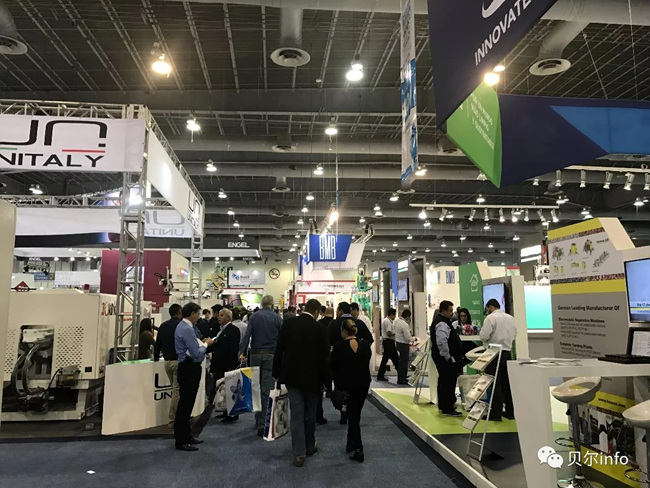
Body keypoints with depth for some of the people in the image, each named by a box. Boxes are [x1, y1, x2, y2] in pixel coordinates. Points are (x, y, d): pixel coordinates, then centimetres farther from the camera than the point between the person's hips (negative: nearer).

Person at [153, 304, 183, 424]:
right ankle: (172, 418, 0)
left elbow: (157, 344, 16)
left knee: (176, 389, 16)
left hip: (167, 361, 7)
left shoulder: (163, 326, 10)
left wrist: (156, 357, 28)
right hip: (179, 361, -7)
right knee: (177, 390, -2)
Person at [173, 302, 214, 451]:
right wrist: (206, 344, -7)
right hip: (189, 369, -11)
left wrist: (202, 343, 9)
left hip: (188, 368, 11)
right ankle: (181, 441, 6)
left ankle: (186, 436, 28)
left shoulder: (184, 326, 12)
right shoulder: (187, 329, -20)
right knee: (185, 404, -3)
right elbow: (197, 353, -22)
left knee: (186, 403, 17)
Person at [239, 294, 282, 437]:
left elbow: (247, 335, -8)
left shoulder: (255, 316, 1)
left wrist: (242, 351, -10)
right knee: (266, 389, -2)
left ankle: (258, 419, 22)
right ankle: (262, 423, -6)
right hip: (271, 355, -1)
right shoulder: (277, 318, -1)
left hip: (256, 354, 2)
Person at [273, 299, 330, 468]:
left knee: (296, 414, 5)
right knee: (310, 414, 16)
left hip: (292, 376, 2)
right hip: (312, 377, -2)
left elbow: (279, 350, 1)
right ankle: (309, 446, 32)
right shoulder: (319, 328, -11)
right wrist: (327, 380, 0)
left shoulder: (288, 323, -3)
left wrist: (277, 373, 9)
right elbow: (324, 357, -8)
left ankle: (299, 453, 3)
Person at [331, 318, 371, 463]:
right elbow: (367, 362, 7)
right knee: (356, 414, 18)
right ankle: (351, 445, 32)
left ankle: (358, 449, -3)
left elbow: (333, 367, -7)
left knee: (352, 415, 4)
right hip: (363, 384, 4)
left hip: (346, 385, -4)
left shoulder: (339, 346, -17)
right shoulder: (365, 345, -6)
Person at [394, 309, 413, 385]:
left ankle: (402, 378, 30)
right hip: (403, 344, -9)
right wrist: (413, 338, -2)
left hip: (398, 342, 9)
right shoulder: (405, 325, -26)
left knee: (402, 361, 20)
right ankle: (401, 380, 7)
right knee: (403, 362, 1)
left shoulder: (396, 321, 0)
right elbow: (408, 338, -22)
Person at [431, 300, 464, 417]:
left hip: (443, 359, 11)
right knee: (448, 383, -7)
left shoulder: (442, 321, 17)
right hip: (445, 359, -11)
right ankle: (447, 409, -3)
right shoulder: (441, 324, -19)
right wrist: (448, 357, -20)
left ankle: (443, 405, 31)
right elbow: (442, 343, -28)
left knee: (444, 382, 19)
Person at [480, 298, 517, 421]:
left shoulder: (490, 318, -12)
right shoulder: (510, 318, 9)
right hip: (507, 353, 6)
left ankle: (495, 413, 2)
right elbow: (514, 335, 15)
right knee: (507, 383, 13)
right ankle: (510, 411, 20)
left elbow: (484, 336, -17)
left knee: (495, 384, -1)